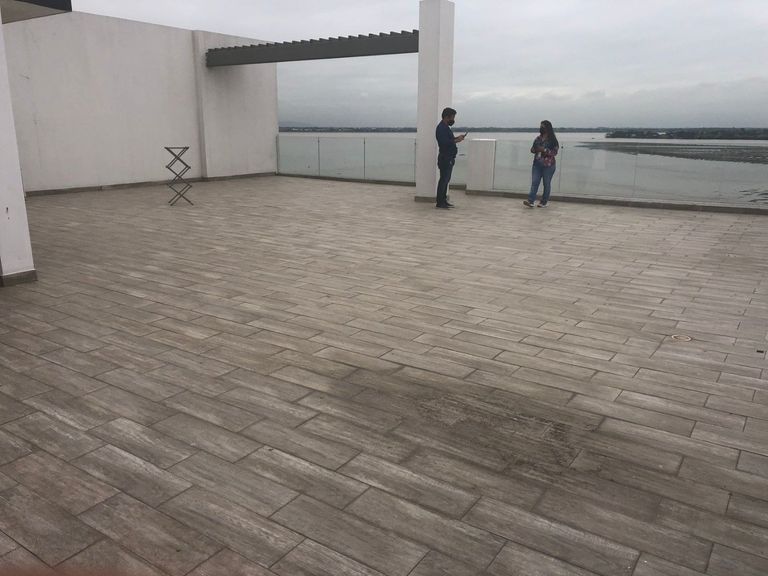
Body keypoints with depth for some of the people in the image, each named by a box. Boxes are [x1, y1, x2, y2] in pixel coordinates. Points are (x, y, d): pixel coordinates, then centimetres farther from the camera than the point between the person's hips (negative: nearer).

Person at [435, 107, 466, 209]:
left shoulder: (445, 127, 17)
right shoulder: (441, 128, -16)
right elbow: (444, 143, -26)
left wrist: (457, 138, 8)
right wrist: (457, 140, -17)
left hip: (449, 158, 10)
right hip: (445, 158, -10)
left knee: (446, 179, 13)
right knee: (443, 180, -8)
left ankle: (443, 200, 19)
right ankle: (440, 202, -4)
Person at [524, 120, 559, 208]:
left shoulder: (553, 140, -4)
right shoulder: (538, 138, 12)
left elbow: (554, 152, -10)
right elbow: (532, 150, 18)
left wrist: (544, 150, -21)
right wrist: (534, 149, -6)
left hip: (548, 165, -5)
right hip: (537, 164, 5)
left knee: (547, 184, 3)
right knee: (534, 182, -6)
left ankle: (544, 202, 11)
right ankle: (531, 201, -12)